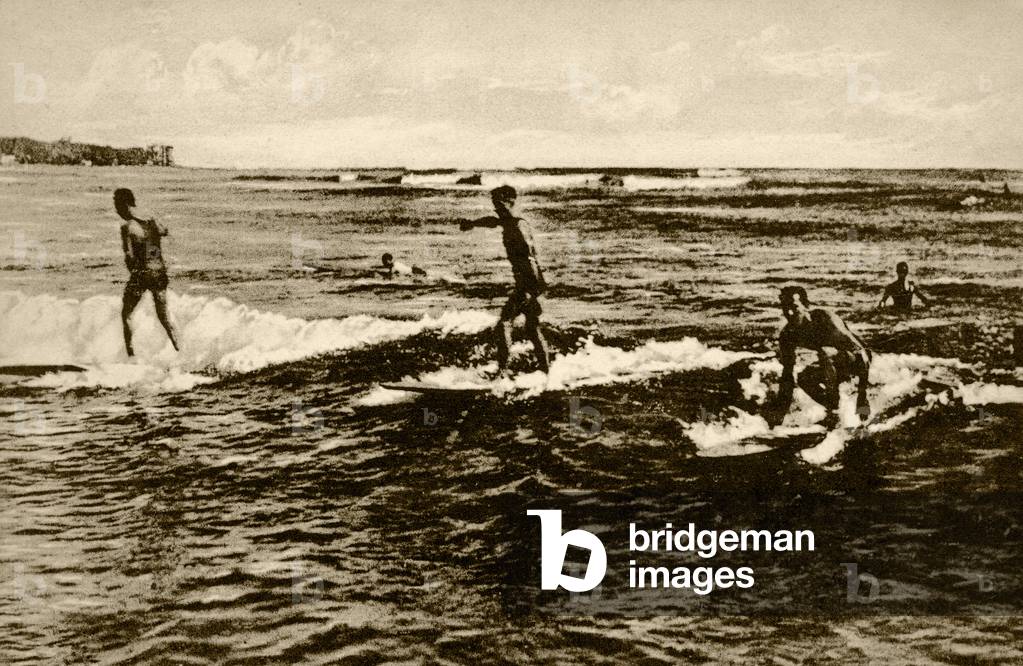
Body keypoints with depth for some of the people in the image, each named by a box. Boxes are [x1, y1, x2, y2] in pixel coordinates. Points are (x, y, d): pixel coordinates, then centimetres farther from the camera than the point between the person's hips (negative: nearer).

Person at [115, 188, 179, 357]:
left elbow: (130, 256, -16)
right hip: (160, 271, 6)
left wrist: (132, 270, 1)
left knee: (126, 314, 11)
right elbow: (164, 231, 28)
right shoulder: (151, 220, 7)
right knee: (164, 315, 15)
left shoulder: (127, 226, -12)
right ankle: (178, 350, 6)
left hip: (141, 273, -6)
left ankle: (131, 354, 6)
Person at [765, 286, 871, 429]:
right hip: (834, 365, 6)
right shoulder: (788, 335, -11)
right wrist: (781, 408, -8)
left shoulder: (824, 318, -29)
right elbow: (787, 373, -1)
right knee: (804, 378, -18)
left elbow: (859, 349, -31)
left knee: (826, 353, -34)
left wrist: (863, 394, -36)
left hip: (857, 359, -6)